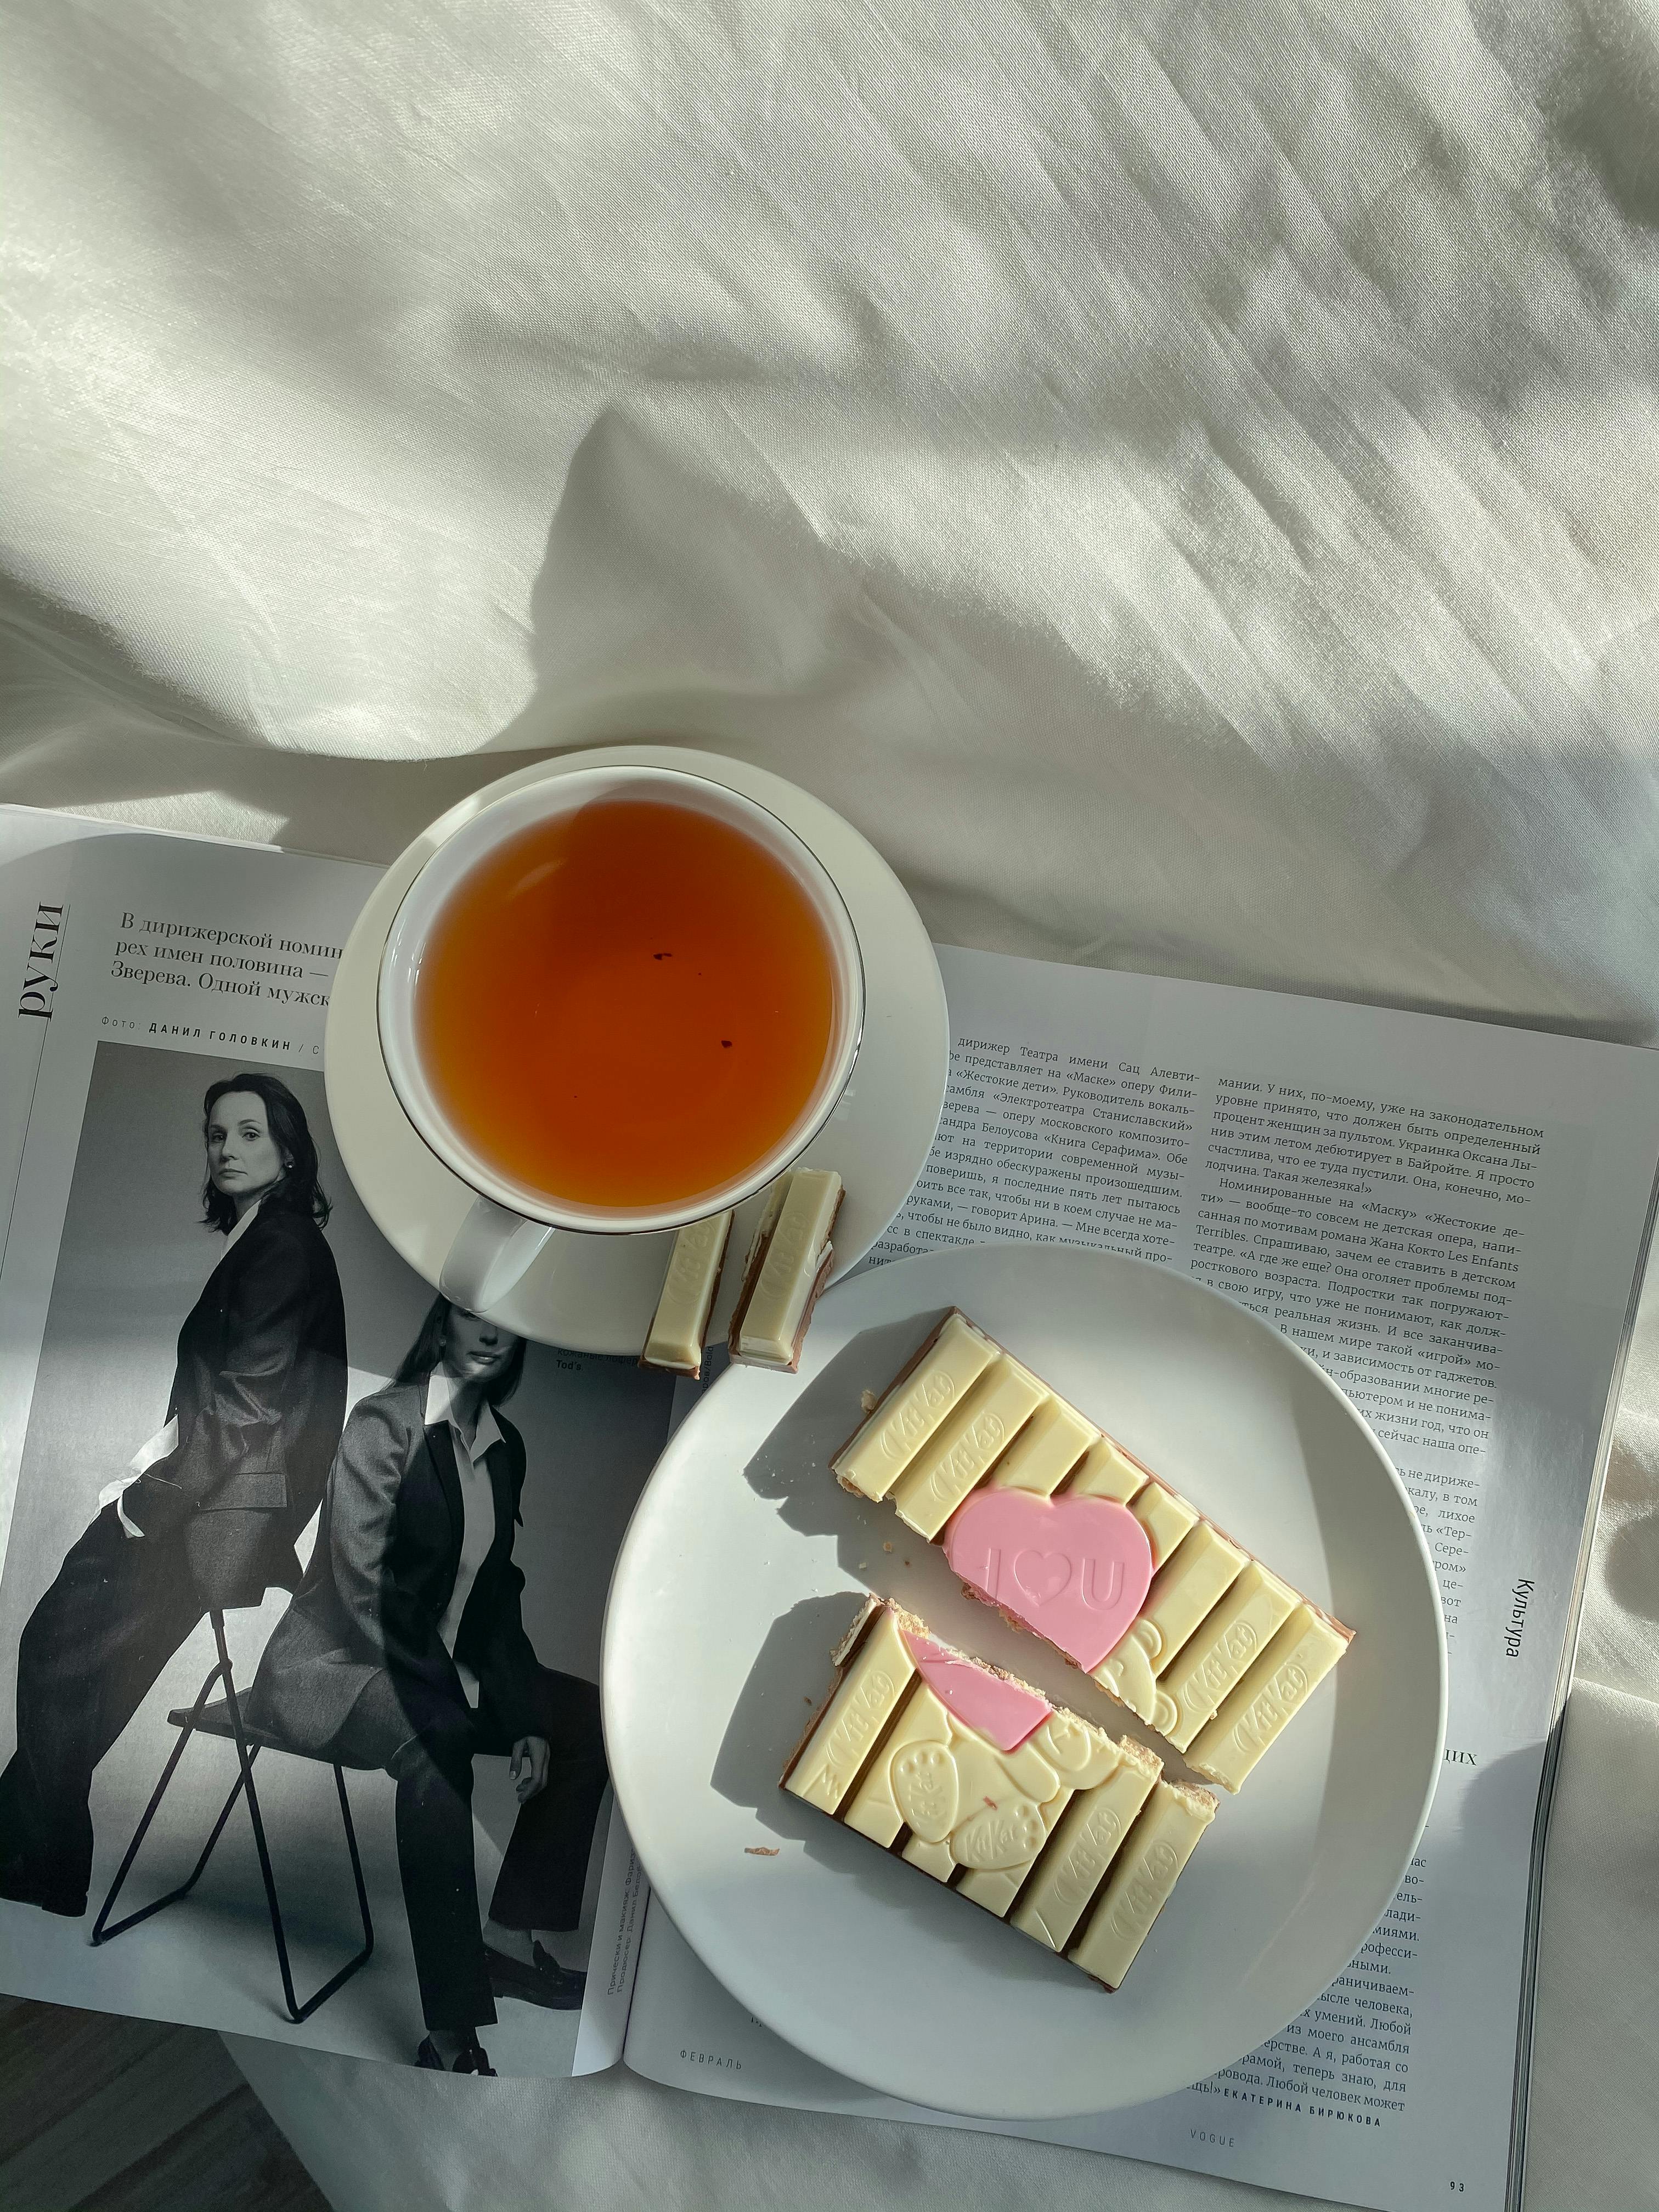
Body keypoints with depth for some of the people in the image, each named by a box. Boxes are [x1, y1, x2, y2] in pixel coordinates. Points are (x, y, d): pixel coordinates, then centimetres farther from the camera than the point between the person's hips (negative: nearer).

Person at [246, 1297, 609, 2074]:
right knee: (434, 1743, -36)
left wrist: (523, 1719, -2)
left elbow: (495, 1594, 8)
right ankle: (451, 2037, -31)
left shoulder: (504, 1446, 6)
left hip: (441, 1669, 8)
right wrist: (450, 1689, -20)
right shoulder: (385, 1422, -15)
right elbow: (363, 1584, -21)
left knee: (587, 1716, -1)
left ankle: (513, 1937, 5)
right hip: (333, 1668, -8)